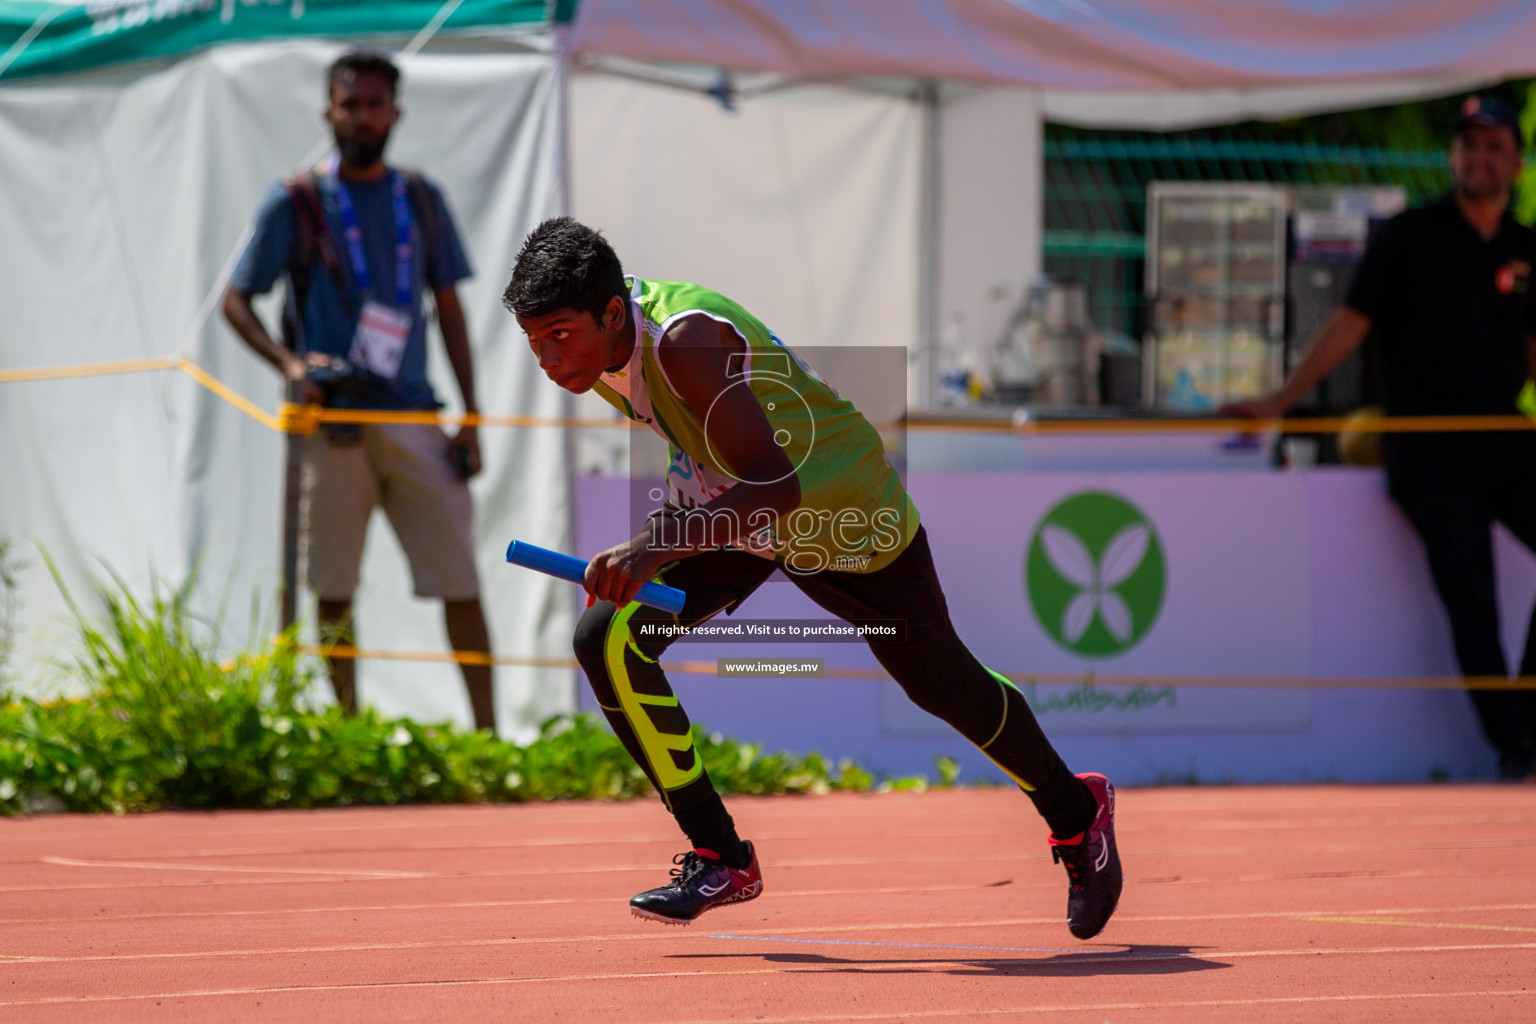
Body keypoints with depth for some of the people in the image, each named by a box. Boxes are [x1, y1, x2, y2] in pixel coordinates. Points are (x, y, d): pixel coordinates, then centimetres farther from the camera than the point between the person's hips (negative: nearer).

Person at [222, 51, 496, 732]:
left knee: (460, 579, -4)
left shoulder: (421, 201, 11)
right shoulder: (295, 204, 2)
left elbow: (449, 309, 14)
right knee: (334, 590, 2)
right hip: (334, 421, -2)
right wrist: (288, 362, -14)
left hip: (413, 416, 2)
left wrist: (471, 418, 7)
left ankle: (487, 732, -2)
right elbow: (235, 300, 4)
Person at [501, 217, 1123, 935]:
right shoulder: (598, 341, -14)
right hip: (735, 509, 7)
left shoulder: (685, 342, -39)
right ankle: (721, 860, -5)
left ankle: (1076, 812, 42)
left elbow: (778, 486, -46)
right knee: (606, 640, -15)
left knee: (944, 687, 13)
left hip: (840, 514, -7)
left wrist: (654, 548, -56)